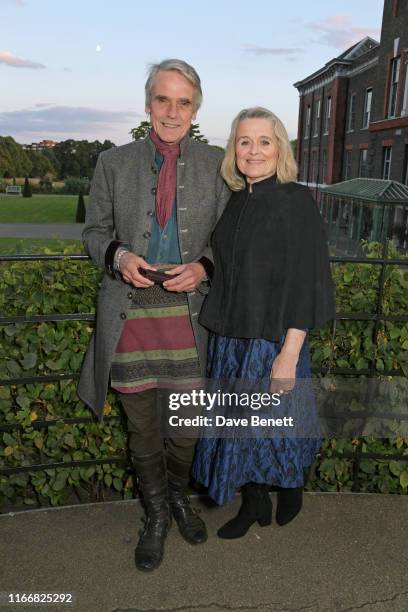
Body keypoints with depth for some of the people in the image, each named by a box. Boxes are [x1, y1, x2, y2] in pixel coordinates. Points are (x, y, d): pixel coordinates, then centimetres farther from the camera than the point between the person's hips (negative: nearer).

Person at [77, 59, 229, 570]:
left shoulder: (216, 164, 3)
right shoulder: (113, 163, 4)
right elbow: (94, 232, 9)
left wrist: (202, 268, -11)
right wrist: (118, 255, -12)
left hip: (189, 313, 0)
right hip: (130, 315, 0)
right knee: (142, 427, 12)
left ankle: (178, 495, 44)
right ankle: (155, 514, 37)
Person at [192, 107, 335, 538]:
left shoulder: (296, 201, -11)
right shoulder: (234, 203, 7)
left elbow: (305, 282, -15)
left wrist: (288, 353, -19)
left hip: (276, 339, -5)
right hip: (230, 338, 6)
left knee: (277, 423, 11)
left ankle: (291, 484, 43)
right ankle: (254, 504, 37)